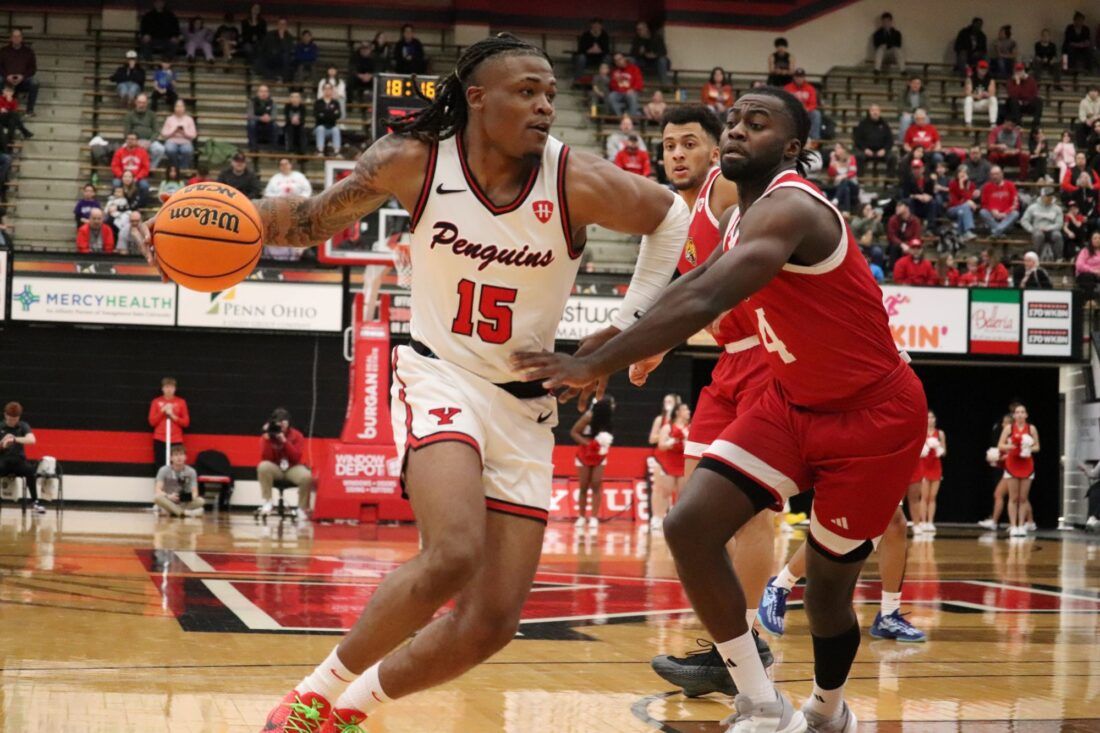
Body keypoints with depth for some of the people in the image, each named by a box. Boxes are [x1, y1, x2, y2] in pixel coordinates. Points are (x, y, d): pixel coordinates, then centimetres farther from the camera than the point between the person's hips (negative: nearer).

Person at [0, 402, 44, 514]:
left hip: (19, 460, 0)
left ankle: (34, 501, -26)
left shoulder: (23, 426, 5)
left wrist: (15, 439, -30)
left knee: (30, 470, -33)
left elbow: (32, 440, -15)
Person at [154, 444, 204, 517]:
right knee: (157, 497, -34)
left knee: (200, 501, -27)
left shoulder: (191, 471, -1)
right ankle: (185, 512, -37)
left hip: (184, 503, 2)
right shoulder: (164, 470, -6)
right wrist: (168, 496, -35)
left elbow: (194, 491, -5)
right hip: (168, 502, -2)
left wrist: (192, 496, -31)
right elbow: (157, 490, -14)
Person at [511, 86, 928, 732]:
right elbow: (695, 286, 25)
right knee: (691, 525, -10)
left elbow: (702, 303, -40)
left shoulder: (789, 207, -26)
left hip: (873, 416, -8)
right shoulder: (745, 214, 3)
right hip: (793, 403, 8)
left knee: (827, 585, 4)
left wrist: (593, 366, -43)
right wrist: (626, 338, 23)